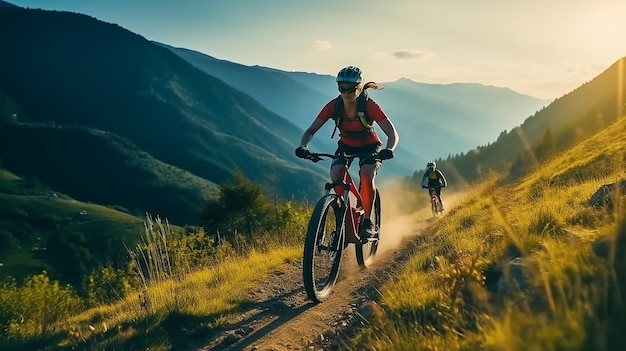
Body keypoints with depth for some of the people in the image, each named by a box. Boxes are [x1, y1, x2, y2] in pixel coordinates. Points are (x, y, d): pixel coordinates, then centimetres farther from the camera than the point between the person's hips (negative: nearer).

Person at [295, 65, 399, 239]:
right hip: (346, 146, 2)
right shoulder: (333, 106, -21)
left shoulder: (370, 106, -28)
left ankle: (367, 221, -16)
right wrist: (303, 147, -39)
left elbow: (393, 134, -33)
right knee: (336, 173, -29)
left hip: (370, 146, -2)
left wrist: (388, 150, -54)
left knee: (367, 174, -32)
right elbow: (311, 130, -19)